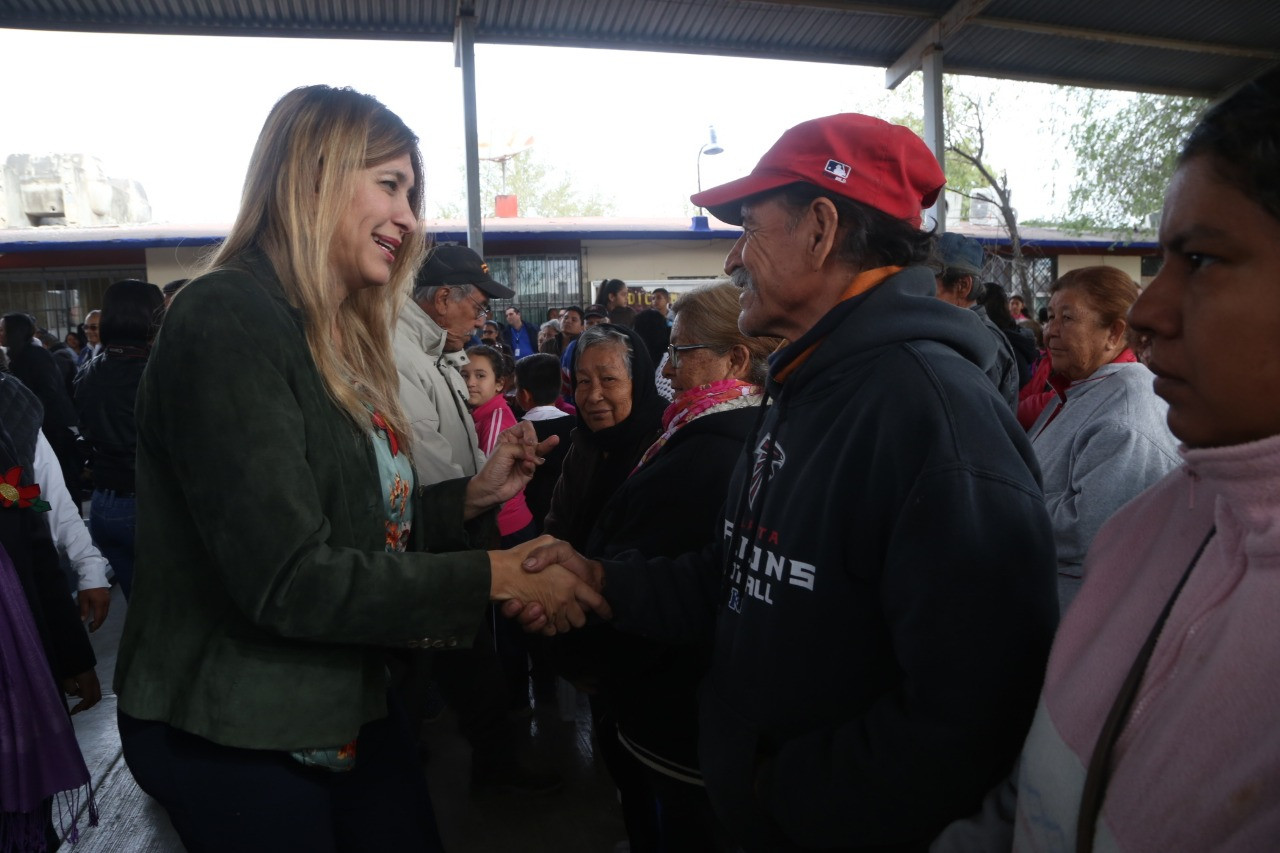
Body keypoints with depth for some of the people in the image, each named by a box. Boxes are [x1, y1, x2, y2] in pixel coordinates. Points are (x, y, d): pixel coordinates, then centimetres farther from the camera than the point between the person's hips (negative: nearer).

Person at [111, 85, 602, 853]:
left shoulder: (345, 336, 8)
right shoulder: (228, 322, -21)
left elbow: (362, 519, 6)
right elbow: (286, 579, -27)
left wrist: (472, 498, -6)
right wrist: (493, 578, -24)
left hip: (351, 702, 8)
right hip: (238, 736, -8)